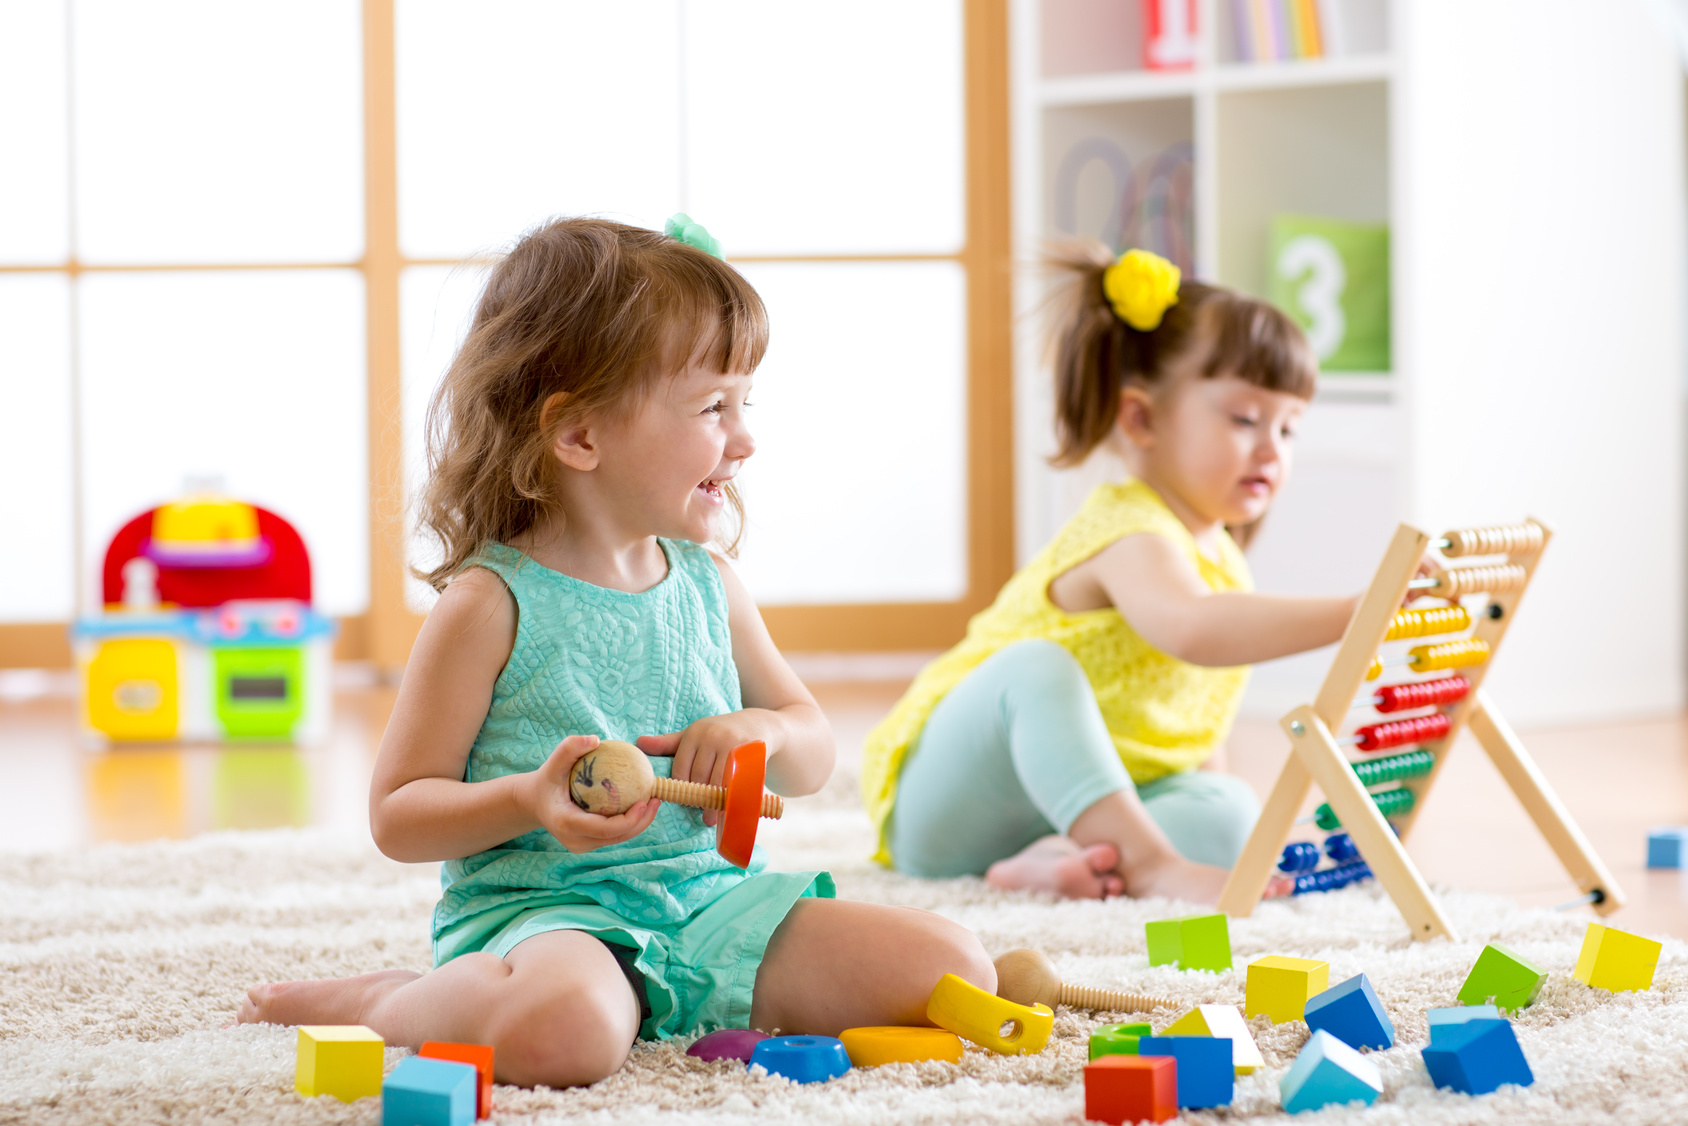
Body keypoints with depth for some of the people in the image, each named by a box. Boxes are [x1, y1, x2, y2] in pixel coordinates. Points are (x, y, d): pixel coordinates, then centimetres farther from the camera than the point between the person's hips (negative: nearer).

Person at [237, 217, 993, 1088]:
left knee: (953, 970, -10)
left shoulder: (708, 586, 11)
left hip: (709, 895, 5)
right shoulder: (492, 603, -8)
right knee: (565, 1031, -41)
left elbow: (813, 753, 22)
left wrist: (766, 731, -3)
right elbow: (396, 812, -5)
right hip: (539, 906, -5)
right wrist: (529, 802, -23)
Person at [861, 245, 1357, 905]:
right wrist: (1352, 615, -49)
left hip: (1088, 799, 7)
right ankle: (1149, 863, -45)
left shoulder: (1222, 562, 12)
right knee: (1036, 668, -36)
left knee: (1227, 808, -18)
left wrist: (1219, 817, 8)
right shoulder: (1130, 534, -19)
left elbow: (1197, 731, 23)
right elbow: (1192, 630, -43)